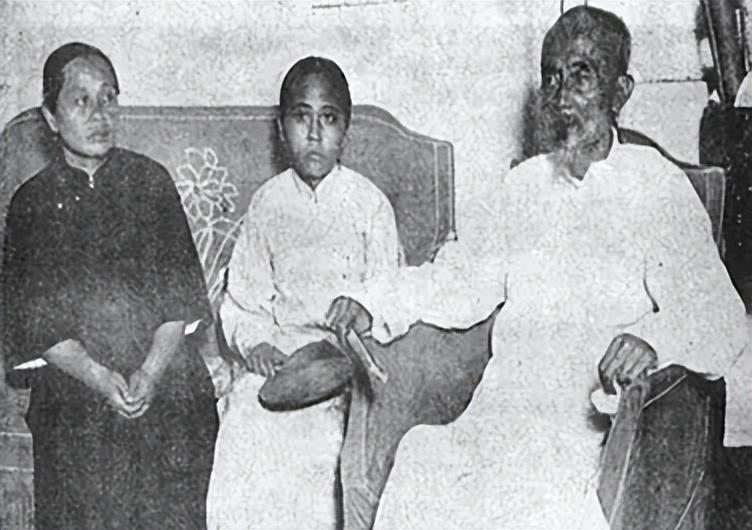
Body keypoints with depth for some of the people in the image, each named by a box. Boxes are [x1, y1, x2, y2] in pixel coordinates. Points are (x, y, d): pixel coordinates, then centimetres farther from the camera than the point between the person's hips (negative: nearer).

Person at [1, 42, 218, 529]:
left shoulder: (150, 180, 6)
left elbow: (181, 292, 2)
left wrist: (150, 371, -12)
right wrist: (99, 378, -14)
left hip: (166, 376, 0)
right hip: (74, 388, 0)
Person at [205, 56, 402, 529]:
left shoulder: (370, 204, 0)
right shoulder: (268, 203, 8)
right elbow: (244, 298, 13)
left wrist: (337, 348, -16)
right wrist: (257, 343, -7)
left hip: (350, 361, -3)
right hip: (281, 355, 3)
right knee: (244, 419, -22)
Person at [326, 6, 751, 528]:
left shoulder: (658, 187, -2)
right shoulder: (525, 183, 15)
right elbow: (475, 276, 24)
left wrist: (653, 339, -32)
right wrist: (374, 301, 11)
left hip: (605, 415, -4)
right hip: (509, 404, 5)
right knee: (422, 460, -19)